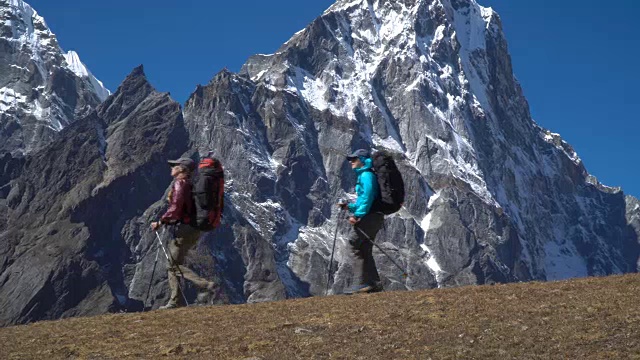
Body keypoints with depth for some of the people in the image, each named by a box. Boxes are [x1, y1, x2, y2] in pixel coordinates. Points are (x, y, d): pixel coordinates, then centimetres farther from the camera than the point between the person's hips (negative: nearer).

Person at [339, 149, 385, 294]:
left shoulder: (366, 175, -8)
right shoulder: (363, 176, 23)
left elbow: (368, 197, -21)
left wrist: (357, 215, -24)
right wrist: (349, 207, 15)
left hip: (369, 217, -11)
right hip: (373, 217, 11)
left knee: (355, 247, -10)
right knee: (365, 251, 13)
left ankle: (360, 283, -13)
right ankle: (374, 284, 13)